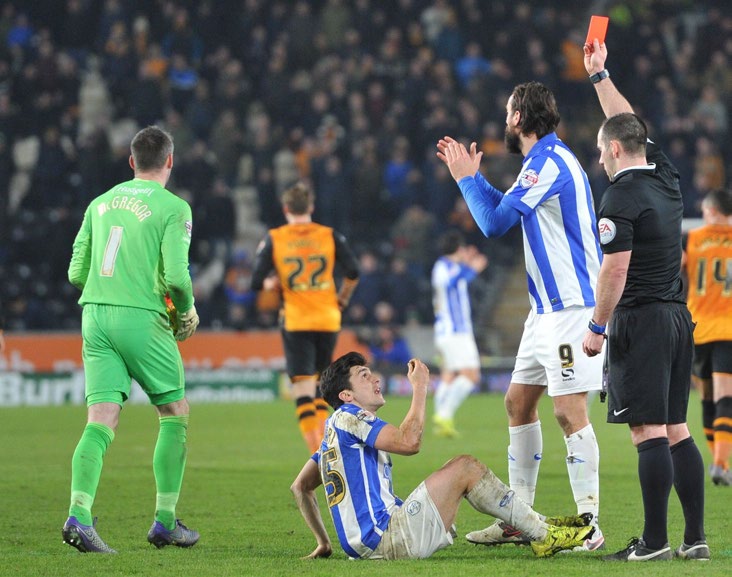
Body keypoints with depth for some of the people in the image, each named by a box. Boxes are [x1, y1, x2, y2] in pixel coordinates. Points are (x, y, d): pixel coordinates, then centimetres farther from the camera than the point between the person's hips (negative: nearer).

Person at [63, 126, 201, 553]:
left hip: (95, 315, 5)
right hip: (142, 318, -5)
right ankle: (165, 521, 12)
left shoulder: (101, 203, 13)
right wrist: (187, 311, 5)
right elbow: (175, 275, -14)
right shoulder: (173, 208, -4)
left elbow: (77, 271, 14)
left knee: (101, 421, -1)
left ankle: (79, 514, -21)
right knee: (175, 413, 12)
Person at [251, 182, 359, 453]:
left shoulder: (273, 239, -1)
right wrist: (341, 299, 13)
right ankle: (322, 443, 13)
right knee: (319, 385, 20)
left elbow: (257, 281, -4)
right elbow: (352, 273, -4)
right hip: (328, 320, 2)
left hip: (295, 323, -2)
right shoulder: (330, 236, 1)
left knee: (303, 389, -4)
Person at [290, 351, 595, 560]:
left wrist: (323, 543, 28)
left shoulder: (334, 430, 23)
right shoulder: (348, 418, -7)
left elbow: (300, 486, 30)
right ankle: (544, 536, -2)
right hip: (385, 540, -11)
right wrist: (420, 387, -10)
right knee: (465, 468, -6)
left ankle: (538, 526, 18)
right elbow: (409, 442, -21)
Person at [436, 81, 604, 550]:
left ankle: (590, 525, -11)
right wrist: (472, 176, 30)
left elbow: (495, 222, -14)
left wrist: (466, 178, 1)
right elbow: (512, 212, 32)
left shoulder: (549, 162, -15)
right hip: (548, 310, 11)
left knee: (570, 410, -12)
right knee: (519, 402, 13)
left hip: (571, 306, -11)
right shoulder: (548, 160, 17)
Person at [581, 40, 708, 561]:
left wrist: (597, 327, -8)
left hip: (641, 319, -8)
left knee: (649, 431, -8)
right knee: (677, 429, 10)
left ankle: (655, 542, -10)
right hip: (678, 317, 8)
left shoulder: (621, 197, -12)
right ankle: (696, 538, 9)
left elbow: (616, 269, -17)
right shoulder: (666, 178, 11)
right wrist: (599, 75, 33)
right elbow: (630, 124, 26)